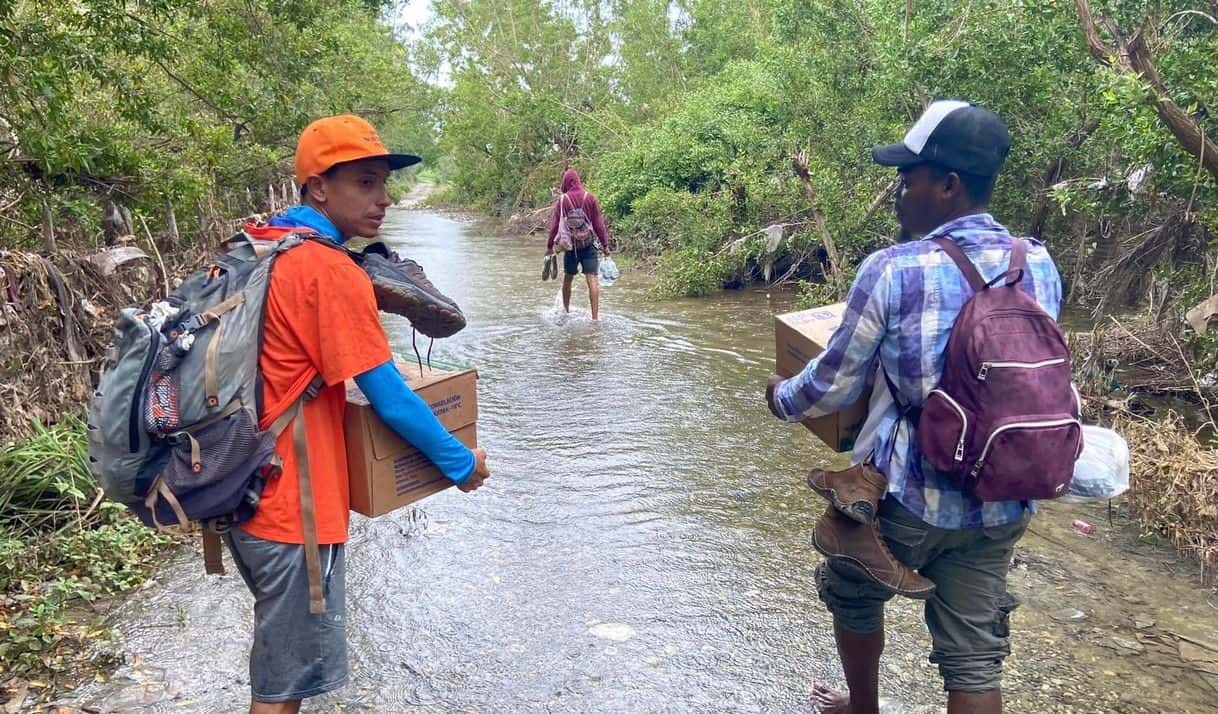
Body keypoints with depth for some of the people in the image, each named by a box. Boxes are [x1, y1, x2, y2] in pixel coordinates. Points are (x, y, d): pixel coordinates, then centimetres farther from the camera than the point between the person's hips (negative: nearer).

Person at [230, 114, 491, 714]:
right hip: (292, 506, -9)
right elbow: (391, 400, -18)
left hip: (244, 491, 9)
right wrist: (462, 463, -5)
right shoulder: (331, 271, -20)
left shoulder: (256, 251, 7)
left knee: (278, 647, 26)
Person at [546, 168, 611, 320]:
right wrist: (605, 244, 6)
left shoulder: (562, 200, -5)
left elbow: (555, 224, -1)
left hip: (571, 245, 0)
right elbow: (599, 223, 0)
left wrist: (550, 246, 8)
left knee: (568, 278, 18)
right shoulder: (590, 197, -2)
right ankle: (595, 316, -12)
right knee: (592, 279, -5)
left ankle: (566, 310, 31)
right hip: (589, 245, 0)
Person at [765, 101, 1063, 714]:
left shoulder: (893, 271, -19)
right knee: (974, 656, 13)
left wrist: (780, 397, 10)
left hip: (908, 495, -4)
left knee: (855, 595, 25)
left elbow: (833, 387, -11)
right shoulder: (1041, 267, -3)